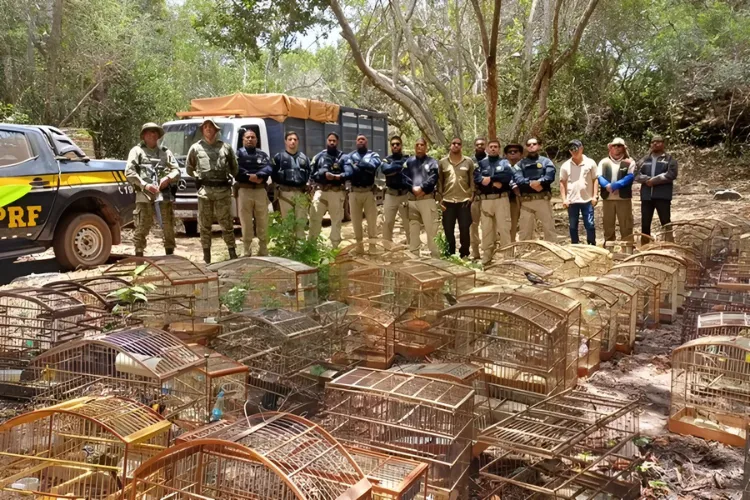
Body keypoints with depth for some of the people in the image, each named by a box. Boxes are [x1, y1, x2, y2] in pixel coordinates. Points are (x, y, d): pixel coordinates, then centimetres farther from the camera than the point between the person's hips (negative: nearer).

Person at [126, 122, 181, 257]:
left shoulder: (165, 152, 21)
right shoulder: (137, 151, 10)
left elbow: (176, 170, 17)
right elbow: (129, 172, 1)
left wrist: (168, 178, -5)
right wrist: (144, 185, -10)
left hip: (164, 195, 3)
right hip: (144, 195, -3)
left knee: (168, 227, 6)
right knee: (141, 228, -5)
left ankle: (170, 254, 16)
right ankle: (139, 255, 1)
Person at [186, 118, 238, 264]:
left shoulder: (226, 147, 9)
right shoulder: (196, 148, 9)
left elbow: (235, 167, 16)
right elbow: (189, 168, 19)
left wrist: (229, 178, 10)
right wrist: (199, 177, 14)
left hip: (223, 190, 0)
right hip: (204, 191, 1)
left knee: (226, 223, 2)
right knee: (204, 225, 4)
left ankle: (232, 253, 10)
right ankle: (206, 257, 11)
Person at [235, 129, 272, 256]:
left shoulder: (262, 154, 14)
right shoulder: (239, 153, 5)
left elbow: (268, 168, -3)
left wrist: (257, 176, -19)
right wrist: (249, 177, -22)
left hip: (261, 190, 3)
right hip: (244, 190, -3)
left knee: (263, 222, 5)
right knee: (246, 222, 0)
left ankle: (263, 250, 13)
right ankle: (247, 251, 6)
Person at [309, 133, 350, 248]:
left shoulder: (342, 157, 7)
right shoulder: (318, 156, 13)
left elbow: (348, 172, -10)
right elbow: (312, 174, 8)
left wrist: (339, 176, -29)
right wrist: (324, 174, -10)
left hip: (337, 192, 0)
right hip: (320, 191, 0)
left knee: (336, 220, 5)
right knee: (314, 218, -9)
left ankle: (335, 246, 14)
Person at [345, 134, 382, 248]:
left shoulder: (373, 155, 8)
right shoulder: (350, 156, 11)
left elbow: (373, 166, -15)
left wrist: (358, 165, -9)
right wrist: (366, 168, -13)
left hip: (369, 191, -1)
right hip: (354, 191, 2)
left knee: (372, 218, 0)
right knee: (356, 219, 8)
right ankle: (359, 244, 19)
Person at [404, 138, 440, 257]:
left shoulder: (431, 161, 9)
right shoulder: (409, 161, 16)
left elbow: (433, 178, -5)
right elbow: (404, 177, 3)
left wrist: (421, 188, -15)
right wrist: (413, 188, -11)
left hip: (427, 198, -3)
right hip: (412, 199, 3)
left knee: (431, 229, -8)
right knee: (413, 229, 8)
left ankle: (435, 256, -5)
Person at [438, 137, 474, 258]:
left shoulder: (469, 161, 3)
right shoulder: (442, 162, 5)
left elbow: (473, 180, 5)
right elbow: (439, 181, 6)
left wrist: (471, 196, -4)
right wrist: (440, 199, 0)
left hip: (464, 201, -1)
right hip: (447, 201, 1)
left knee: (465, 230, 2)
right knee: (448, 230, 5)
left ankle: (464, 254, 14)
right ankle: (450, 255, 17)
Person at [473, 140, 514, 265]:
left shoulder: (504, 162, 10)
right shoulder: (481, 163, 14)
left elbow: (508, 175, -11)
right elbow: (477, 179, -4)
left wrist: (490, 178, -12)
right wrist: (495, 183, -14)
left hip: (501, 199, -2)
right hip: (486, 200, 2)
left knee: (504, 227, -4)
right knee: (486, 229, 5)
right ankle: (486, 258, 12)